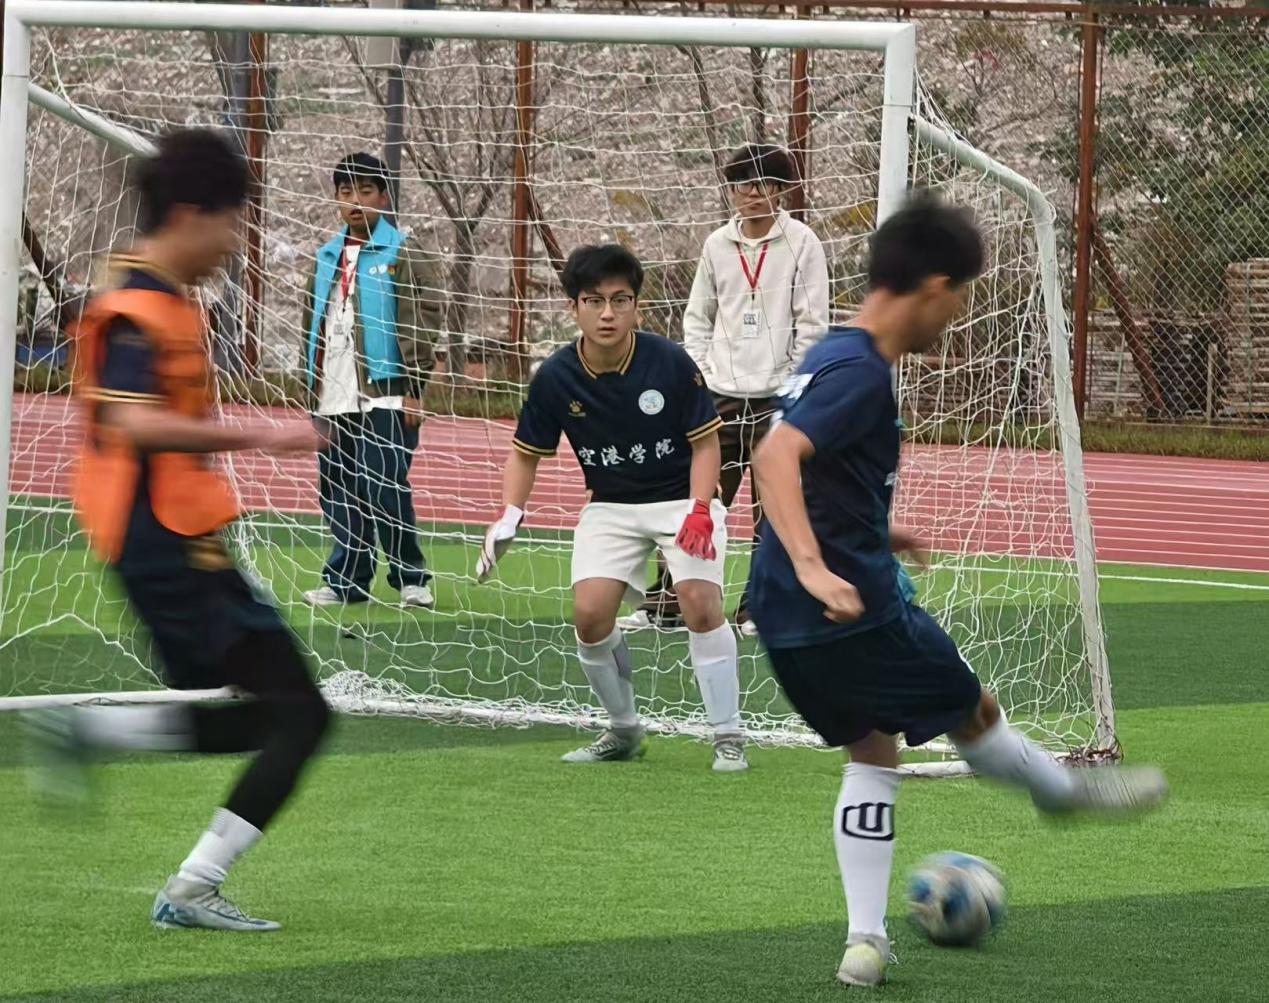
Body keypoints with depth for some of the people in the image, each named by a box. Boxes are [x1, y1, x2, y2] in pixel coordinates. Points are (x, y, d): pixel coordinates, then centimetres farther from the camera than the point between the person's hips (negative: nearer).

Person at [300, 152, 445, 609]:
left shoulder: (403, 254, -2)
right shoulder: (327, 257, 17)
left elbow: (421, 324, -7)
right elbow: (311, 326, 23)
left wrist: (413, 390, -13)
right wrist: (312, 389, 19)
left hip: (384, 395, -6)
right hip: (334, 397, 6)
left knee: (383, 487, -12)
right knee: (339, 492, 6)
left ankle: (410, 578, -1)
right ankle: (346, 580, 12)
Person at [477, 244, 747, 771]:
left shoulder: (669, 363, -17)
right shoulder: (555, 378, -10)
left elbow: (705, 442, -9)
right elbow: (526, 453, 4)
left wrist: (700, 510, -22)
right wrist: (509, 516, -10)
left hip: (682, 498, -3)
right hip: (610, 507, 3)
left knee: (700, 603, -22)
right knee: (591, 612, -13)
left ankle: (728, 737, -10)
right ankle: (624, 731, 11)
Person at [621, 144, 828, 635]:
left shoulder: (801, 243, -2)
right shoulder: (717, 244, 9)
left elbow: (813, 321, -2)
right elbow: (698, 315, 16)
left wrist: (793, 383, -7)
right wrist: (699, 372, 5)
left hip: (779, 396, -3)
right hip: (721, 393, 3)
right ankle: (664, 603, 4)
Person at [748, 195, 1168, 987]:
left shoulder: (832, 358, 11)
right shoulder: (862, 373, -19)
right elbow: (776, 457, -32)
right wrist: (815, 567, -42)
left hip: (790, 621, 10)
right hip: (856, 610, -9)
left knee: (874, 751, 18)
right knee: (975, 713, 15)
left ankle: (866, 939, 11)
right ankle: (1066, 790, 40)